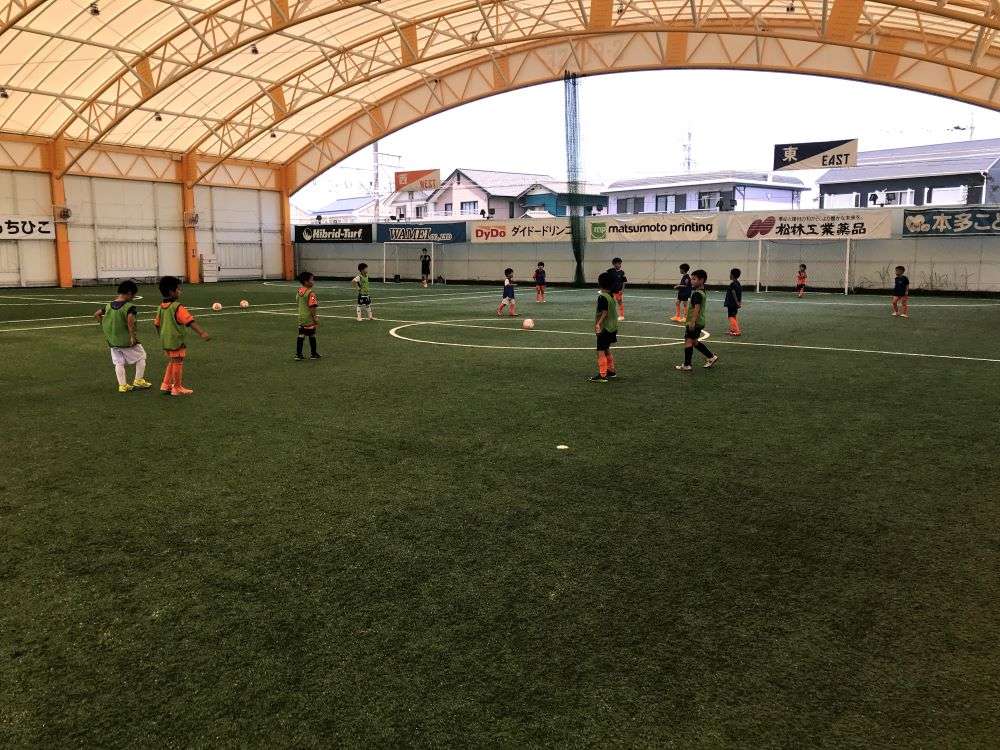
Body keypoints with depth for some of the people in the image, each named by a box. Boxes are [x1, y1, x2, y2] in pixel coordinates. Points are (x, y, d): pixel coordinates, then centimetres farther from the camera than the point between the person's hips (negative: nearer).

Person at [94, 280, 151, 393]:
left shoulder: (109, 305, 4)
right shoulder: (129, 306, -18)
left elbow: (97, 314, 11)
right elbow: (130, 319, -35)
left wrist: (105, 326, 17)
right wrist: (133, 335, -29)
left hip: (112, 340, 6)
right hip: (127, 340, -6)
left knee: (119, 363, 13)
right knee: (141, 357, 14)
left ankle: (122, 385, 13)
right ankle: (138, 380, 16)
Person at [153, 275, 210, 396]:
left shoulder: (161, 307, 6)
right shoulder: (177, 307, -19)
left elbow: (157, 323, 15)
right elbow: (190, 321, -28)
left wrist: (162, 335, 30)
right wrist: (202, 333, -34)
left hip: (165, 341, 8)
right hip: (176, 341, -8)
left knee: (172, 363, 22)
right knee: (178, 364, 4)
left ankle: (166, 385, 26)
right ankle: (178, 388, 12)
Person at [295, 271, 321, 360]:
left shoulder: (299, 290, 4)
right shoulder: (311, 293, -21)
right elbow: (312, 307, -24)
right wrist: (316, 318, -18)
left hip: (301, 318, 7)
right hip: (309, 319, -7)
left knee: (301, 335, 10)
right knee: (312, 336, 7)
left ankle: (298, 354, 11)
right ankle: (313, 354, 19)